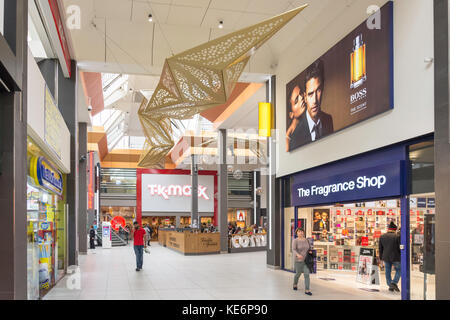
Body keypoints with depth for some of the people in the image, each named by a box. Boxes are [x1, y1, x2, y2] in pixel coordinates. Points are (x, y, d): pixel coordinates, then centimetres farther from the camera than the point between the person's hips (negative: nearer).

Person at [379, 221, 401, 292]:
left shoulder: (382, 236, 7)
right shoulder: (397, 236, -7)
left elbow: (380, 248, 11)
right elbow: (400, 247, -7)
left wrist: (381, 257, 18)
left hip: (386, 257, 4)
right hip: (395, 257, -4)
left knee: (388, 272, 12)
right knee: (398, 270, 11)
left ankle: (390, 286, 12)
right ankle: (394, 282, -5)